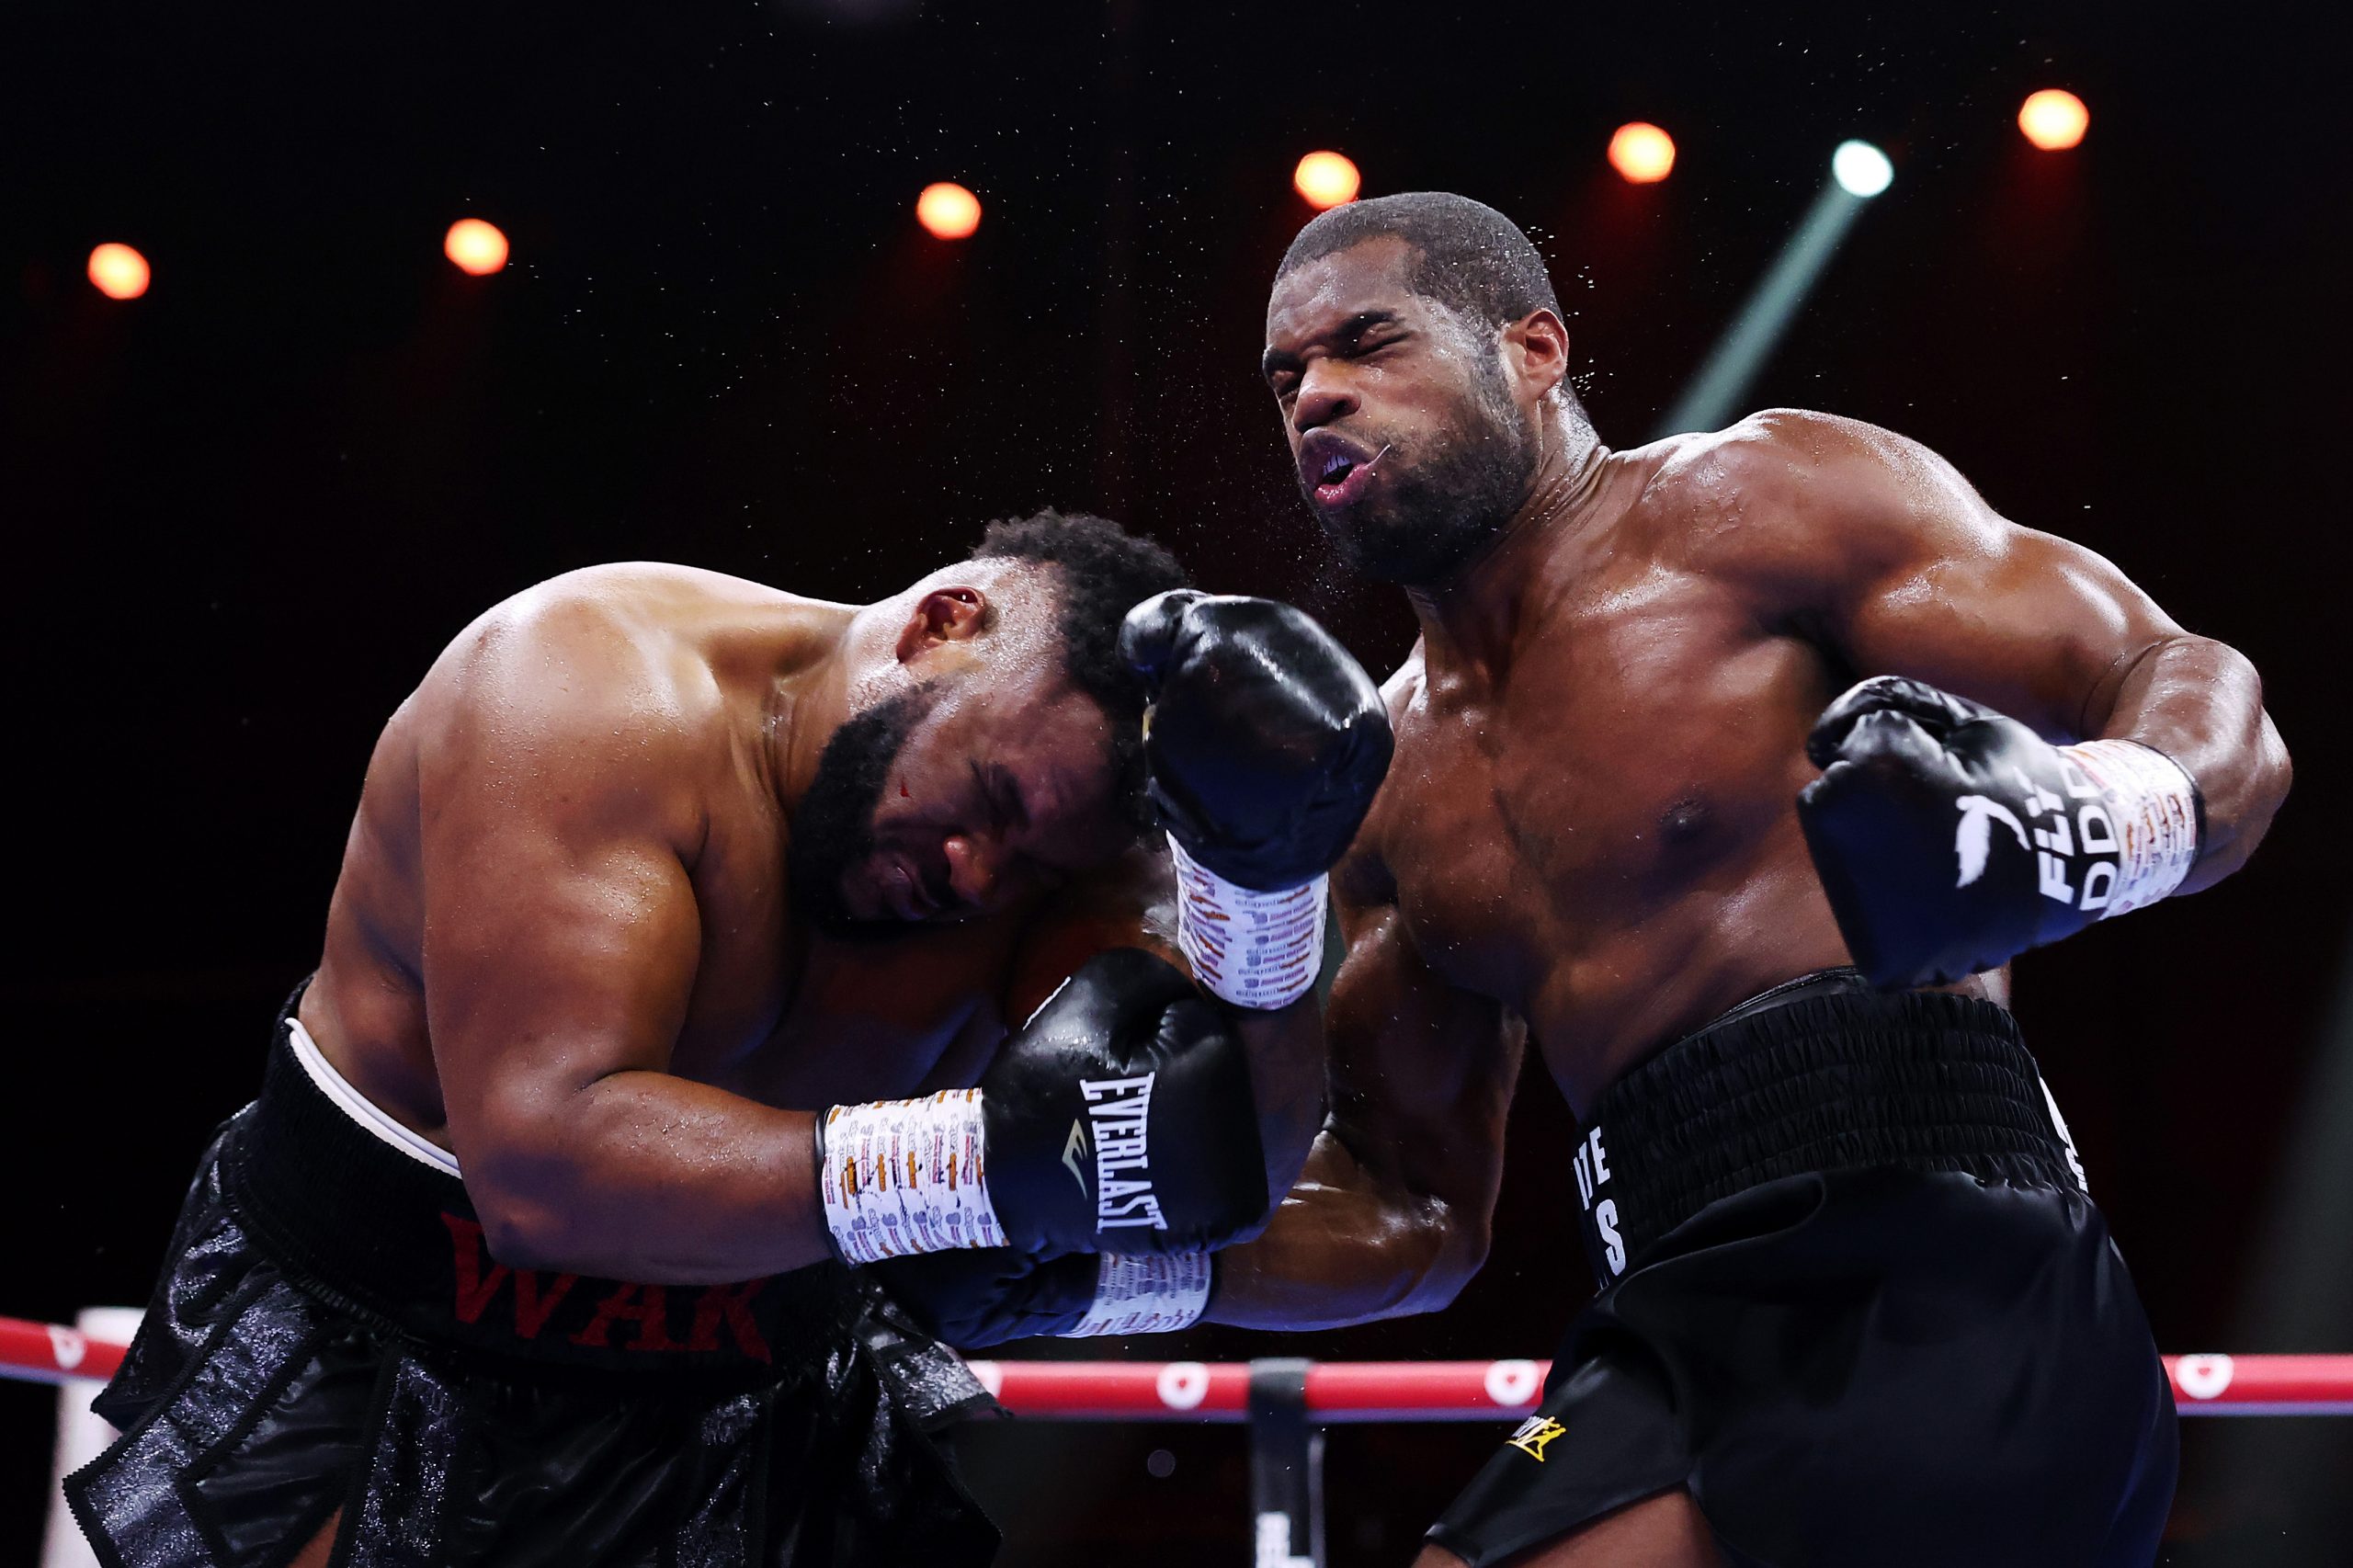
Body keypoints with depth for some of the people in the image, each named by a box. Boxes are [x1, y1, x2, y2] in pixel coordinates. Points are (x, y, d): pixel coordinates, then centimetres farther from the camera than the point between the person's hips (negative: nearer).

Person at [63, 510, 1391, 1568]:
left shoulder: (1054, 832, -6)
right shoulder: (599, 685, -23)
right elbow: (540, 1164, -34)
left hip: (762, 1388, 4)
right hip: (369, 1340, -4)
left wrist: (1265, 870, -32)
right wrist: (1005, 1157, -40)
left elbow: (1232, 1164, -16)